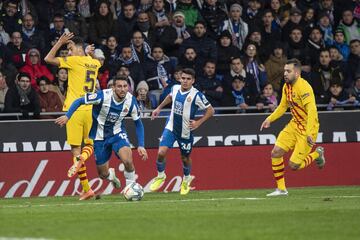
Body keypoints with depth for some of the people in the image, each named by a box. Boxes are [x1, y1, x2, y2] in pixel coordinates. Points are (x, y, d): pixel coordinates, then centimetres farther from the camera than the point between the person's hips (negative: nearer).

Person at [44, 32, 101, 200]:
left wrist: (60, 42, 0)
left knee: (76, 148, -1)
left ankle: (86, 189, -7)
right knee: (90, 145, 18)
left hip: (75, 110, -5)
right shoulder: (94, 63, 12)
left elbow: (48, 59, -7)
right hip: (90, 110, 5)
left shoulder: (74, 61, -7)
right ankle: (81, 159, -19)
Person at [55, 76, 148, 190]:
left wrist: (141, 145, -8)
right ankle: (111, 175, 46)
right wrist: (67, 116, -27)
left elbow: (138, 123, -3)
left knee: (128, 160, -28)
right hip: (100, 137, -1)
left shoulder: (131, 101, -16)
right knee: (103, 174, 7)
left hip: (118, 133, 1)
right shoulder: (103, 96, -26)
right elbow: (79, 101, -16)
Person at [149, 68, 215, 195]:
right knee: (161, 152, -14)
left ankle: (186, 180, 43)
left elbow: (210, 110, -12)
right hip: (171, 127, 2)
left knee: (185, 158, 13)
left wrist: (198, 123, -19)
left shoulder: (196, 95, -19)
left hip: (186, 131, -2)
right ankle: (160, 176, 12)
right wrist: (159, 108, 21)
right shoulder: (175, 88, -5)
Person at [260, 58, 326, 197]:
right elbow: (283, 106, 21)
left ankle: (317, 154, 20)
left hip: (307, 128, -8)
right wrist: (269, 119, 9)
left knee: (294, 165, -9)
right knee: (276, 153, -4)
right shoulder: (286, 87, 5)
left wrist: (310, 133, -36)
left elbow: (312, 110, -29)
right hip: (294, 125, 8)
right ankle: (281, 189, 8)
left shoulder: (303, 87, -22)